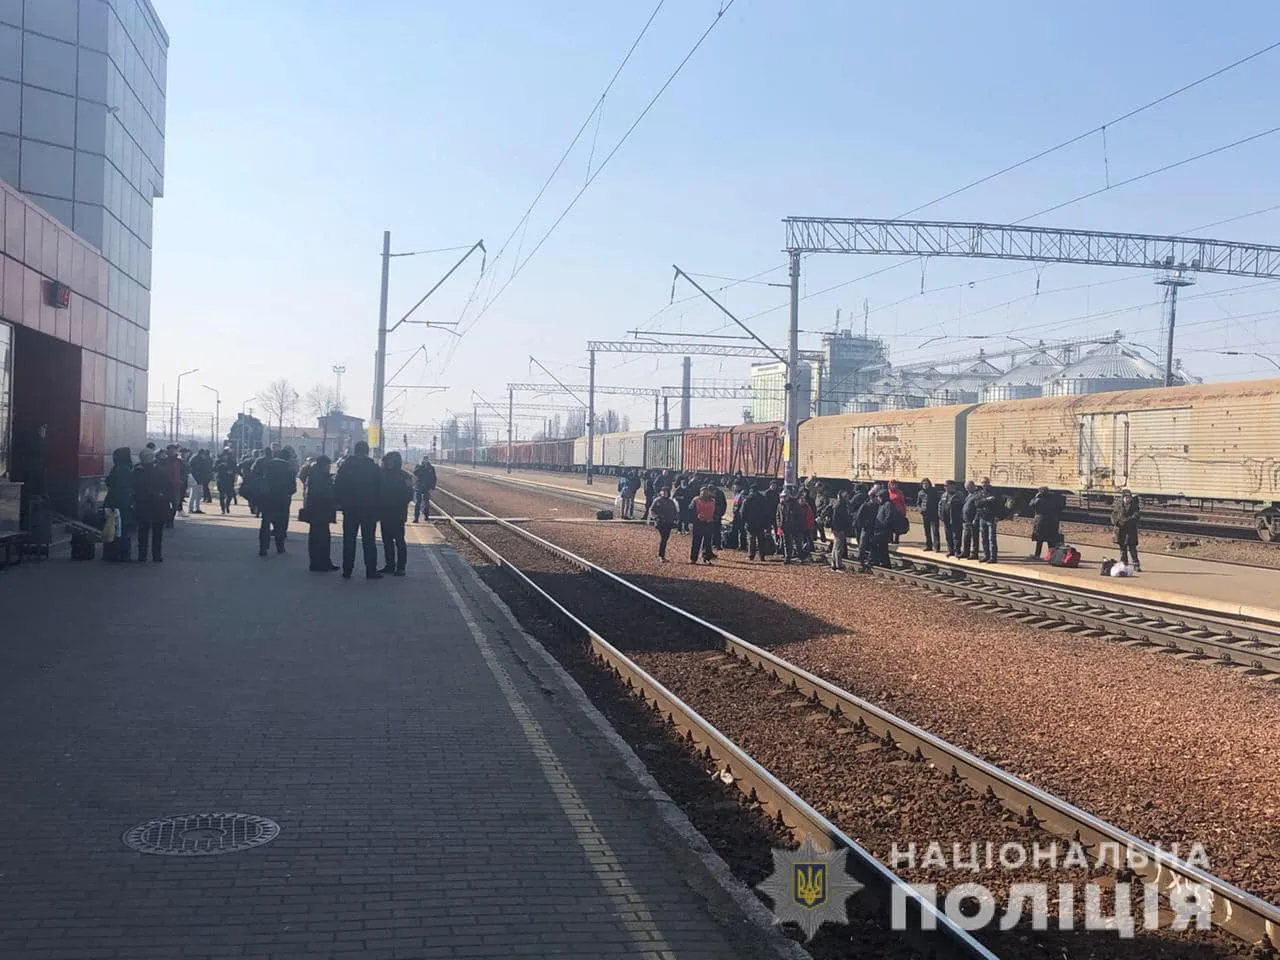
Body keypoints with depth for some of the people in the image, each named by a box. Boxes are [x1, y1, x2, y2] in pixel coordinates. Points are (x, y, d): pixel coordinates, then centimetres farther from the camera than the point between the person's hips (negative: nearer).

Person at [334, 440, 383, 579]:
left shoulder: (345, 467, -2)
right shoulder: (374, 468, -6)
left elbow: (337, 488, -1)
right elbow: (380, 490, -4)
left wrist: (341, 503, 9)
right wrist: (376, 504, 7)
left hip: (350, 510, 1)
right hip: (370, 510, -1)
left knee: (349, 541, 8)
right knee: (369, 541, 5)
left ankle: (347, 571, 7)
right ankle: (371, 571, 3)